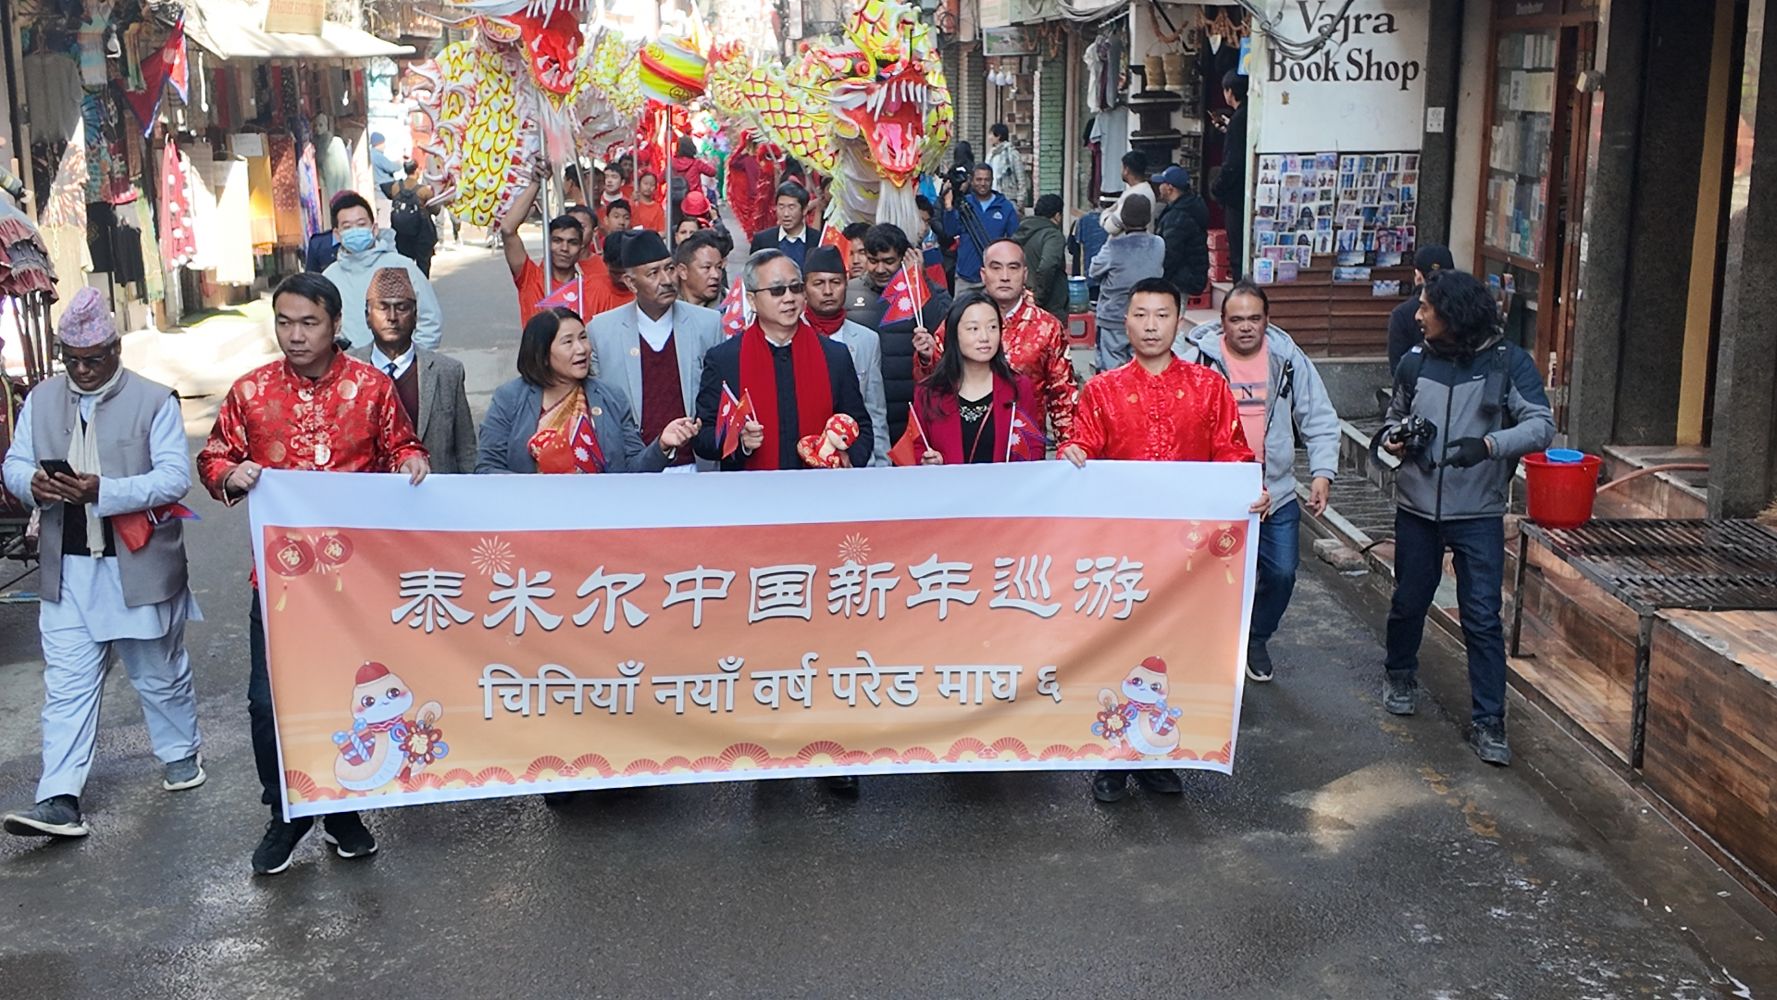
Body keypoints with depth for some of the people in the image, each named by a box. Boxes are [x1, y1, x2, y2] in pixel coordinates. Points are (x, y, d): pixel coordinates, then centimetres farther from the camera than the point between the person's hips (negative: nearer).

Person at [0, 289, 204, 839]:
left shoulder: (154, 400, -8)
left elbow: (174, 478, -15)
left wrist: (103, 491, -29)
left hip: (138, 565, -3)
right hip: (67, 569, 3)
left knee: (160, 673, 15)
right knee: (66, 685, -1)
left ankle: (180, 752, 38)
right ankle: (59, 800, -1)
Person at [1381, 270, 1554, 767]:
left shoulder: (1509, 362, -8)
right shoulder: (1415, 361, 2)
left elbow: (1542, 425, -14)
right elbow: (1394, 415, 17)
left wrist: (1490, 443, -30)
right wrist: (1392, 437, -7)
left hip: (1479, 514, -3)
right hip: (1417, 507, 3)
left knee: (1483, 619, -4)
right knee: (1408, 601, 17)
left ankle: (1487, 721, 3)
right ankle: (1401, 678, 43)